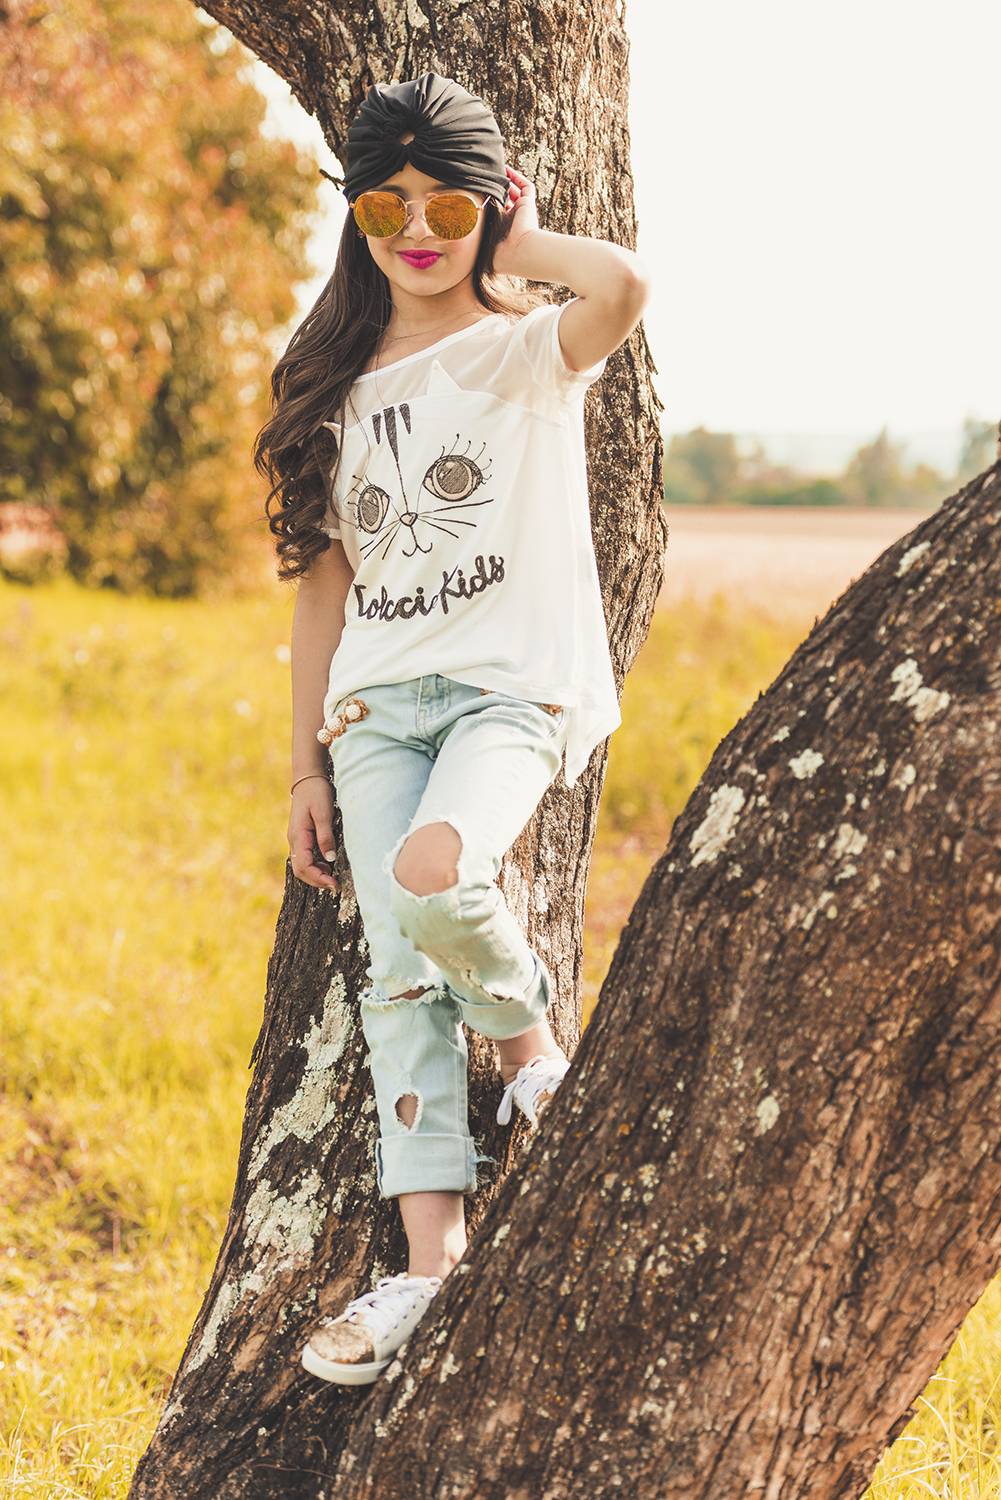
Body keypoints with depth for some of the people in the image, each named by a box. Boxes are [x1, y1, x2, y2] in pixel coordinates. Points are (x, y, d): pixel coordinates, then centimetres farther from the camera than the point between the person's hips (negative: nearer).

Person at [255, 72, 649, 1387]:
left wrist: (521, 247, -5)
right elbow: (326, 586, 16)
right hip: (379, 700, 5)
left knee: (430, 873, -31)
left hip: (519, 684, -4)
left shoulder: (531, 349, 0)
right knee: (402, 976, -7)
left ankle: (532, 1044, -1)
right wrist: (306, 766, 12)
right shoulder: (340, 388, 15)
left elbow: (624, 288, -25)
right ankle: (430, 1267, -7)